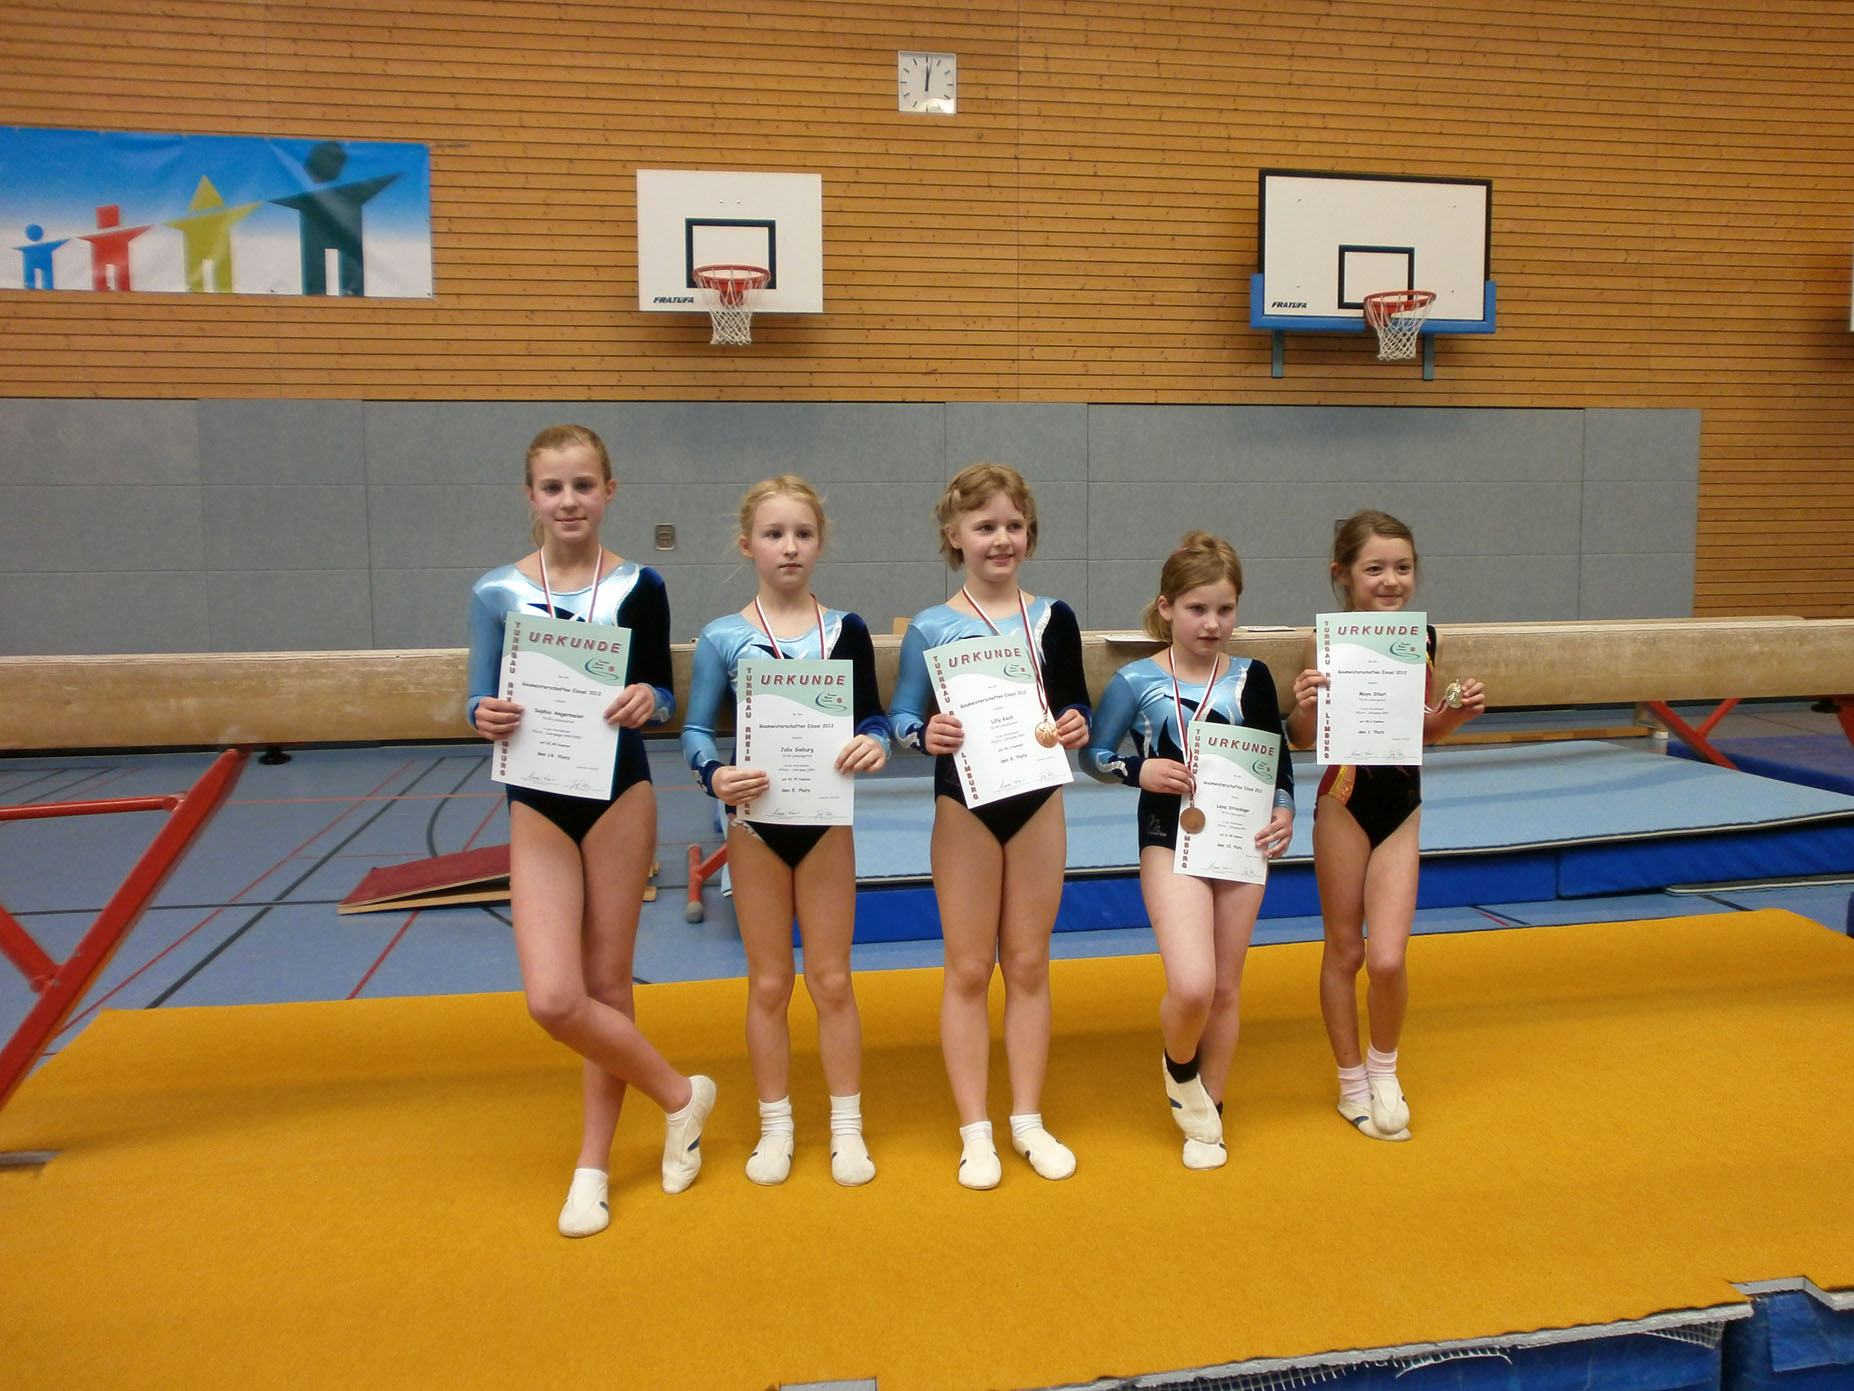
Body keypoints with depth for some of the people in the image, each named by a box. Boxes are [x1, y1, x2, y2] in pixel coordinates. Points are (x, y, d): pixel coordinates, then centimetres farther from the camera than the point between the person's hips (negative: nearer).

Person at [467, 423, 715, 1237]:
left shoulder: (638, 588, -2)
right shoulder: (496, 594, 0)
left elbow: (662, 695, 5)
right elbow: (480, 701, 4)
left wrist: (648, 702, -18)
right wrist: (485, 717, -19)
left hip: (620, 798, -1)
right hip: (538, 805, 1)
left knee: (606, 989, 7)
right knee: (553, 1000, -9)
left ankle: (593, 1164, 26)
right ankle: (679, 1095, 15)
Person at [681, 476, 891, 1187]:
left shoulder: (845, 630, -2)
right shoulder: (722, 637, -4)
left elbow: (872, 716, 4)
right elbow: (695, 730, -2)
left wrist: (874, 743, -19)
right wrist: (715, 775, -22)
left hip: (826, 818, 0)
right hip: (756, 817, 0)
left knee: (831, 980, 9)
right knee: (768, 983, 10)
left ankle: (846, 1126, 24)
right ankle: (775, 1127, 27)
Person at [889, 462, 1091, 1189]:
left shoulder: (1053, 619, 0)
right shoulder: (930, 627, -6)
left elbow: (1075, 702, 9)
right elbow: (900, 716, -4)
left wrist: (1076, 725, -13)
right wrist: (926, 736, -25)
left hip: (1039, 801, 2)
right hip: (965, 805, -2)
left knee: (1028, 964, 12)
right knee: (969, 968, 6)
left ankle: (1028, 1120, 25)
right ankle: (974, 1130, 19)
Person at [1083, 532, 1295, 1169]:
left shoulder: (1252, 678, 2)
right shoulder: (1136, 681, -5)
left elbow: (1280, 762, 10)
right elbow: (1094, 755, 3)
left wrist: (1284, 812, -8)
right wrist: (1141, 771, -15)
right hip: (1170, 839, -3)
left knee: (1226, 986, 11)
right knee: (1191, 985, -18)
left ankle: (1208, 1107, 31)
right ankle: (1179, 1069, 16)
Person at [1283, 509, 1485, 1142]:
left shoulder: (1421, 640, 0)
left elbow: (1422, 730, 12)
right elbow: (1302, 738, -10)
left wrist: (1455, 711, -7)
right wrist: (1305, 706, -30)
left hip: (1404, 805, 3)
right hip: (1344, 804, -3)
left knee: (1388, 959, -4)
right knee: (1344, 952, 10)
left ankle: (1384, 1068, 24)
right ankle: (1352, 1082, 30)